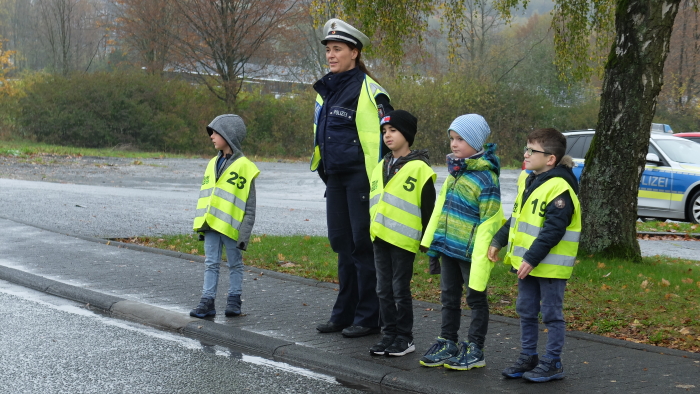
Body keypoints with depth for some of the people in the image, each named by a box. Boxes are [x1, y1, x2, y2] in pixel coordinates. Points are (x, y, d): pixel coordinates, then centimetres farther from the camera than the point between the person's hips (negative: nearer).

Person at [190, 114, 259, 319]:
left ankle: (234, 299, 16)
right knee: (211, 263, 6)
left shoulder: (243, 166, -8)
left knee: (235, 264, 7)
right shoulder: (212, 164, 12)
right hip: (211, 225, 6)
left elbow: (249, 205, -9)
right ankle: (207, 300, 8)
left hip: (230, 226, -6)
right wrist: (201, 223, 13)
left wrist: (244, 233, -13)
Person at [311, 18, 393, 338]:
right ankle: (344, 314, 19)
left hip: (361, 177, -8)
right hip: (336, 178, 8)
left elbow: (381, 137, -14)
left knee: (363, 245, -3)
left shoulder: (366, 89, -11)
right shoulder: (326, 89, 14)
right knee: (342, 243, 11)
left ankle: (368, 318, 4)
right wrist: (323, 170, 23)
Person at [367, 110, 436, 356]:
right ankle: (389, 334, 18)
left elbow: (428, 208, -7)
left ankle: (404, 338, 10)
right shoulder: (380, 168, 14)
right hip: (380, 239, 7)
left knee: (400, 290, 0)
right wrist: (372, 230, 20)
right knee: (384, 290, 10)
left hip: (403, 240, -7)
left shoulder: (419, 169, -8)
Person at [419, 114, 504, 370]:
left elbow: (487, 224, -19)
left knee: (476, 299, 6)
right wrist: (431, 240, 12)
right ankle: (447, 344, 26)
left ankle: (474, 351, 13)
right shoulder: (454, 171, 9)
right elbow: (441, 207, 15)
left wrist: (480, 259, -20)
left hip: (470, 251, -8)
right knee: (449, 298, 16)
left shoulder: (486, 178, -17)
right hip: (448, 248, 8)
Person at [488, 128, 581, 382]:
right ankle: (528, 357, 27)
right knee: (526, 311, 16)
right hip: (526, 263, 9)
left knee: (551, 314, 3)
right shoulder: (527, 181, 9)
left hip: (550, 265, -9)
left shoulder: (559, 188, -19)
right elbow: (516, 218, 19)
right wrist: (498, 241, 14)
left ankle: (553, 363, 12)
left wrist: (532, 259, -25)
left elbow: (553, 230, -24)